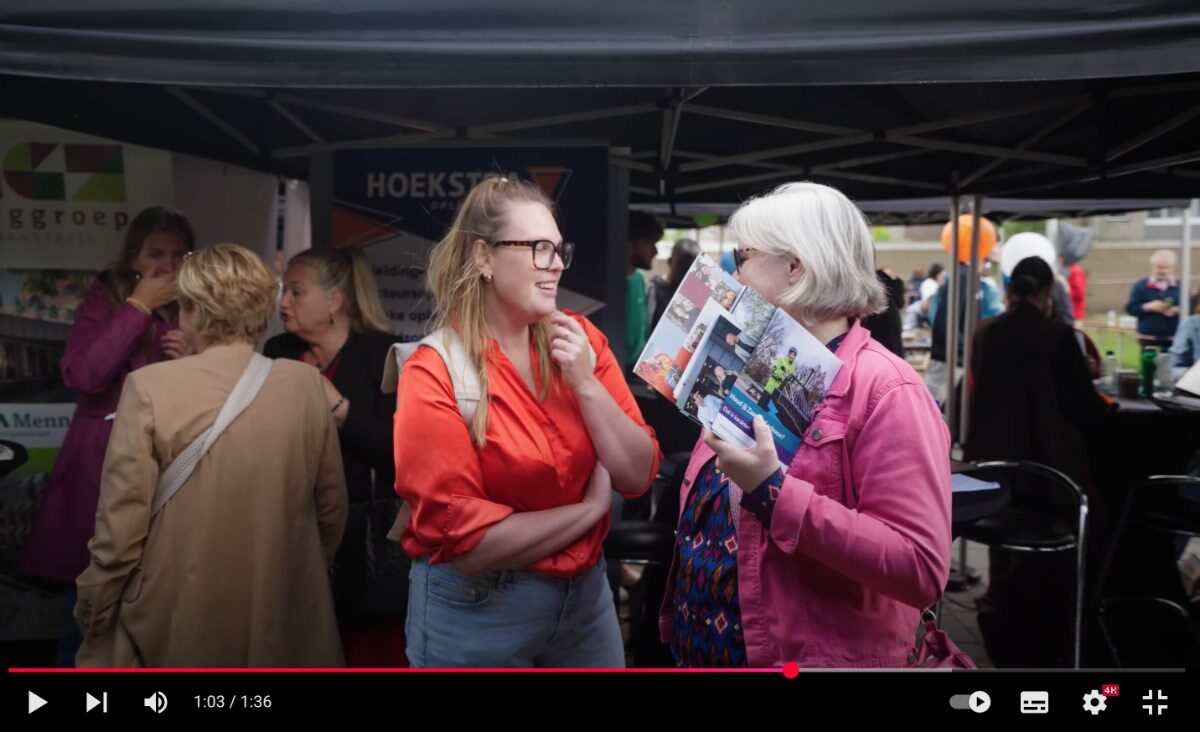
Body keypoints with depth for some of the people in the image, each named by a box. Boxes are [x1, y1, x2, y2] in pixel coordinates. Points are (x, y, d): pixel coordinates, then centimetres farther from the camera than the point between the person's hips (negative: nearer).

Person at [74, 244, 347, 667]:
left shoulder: (151, 387, -14)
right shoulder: (307, 384, -6)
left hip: (177, 631, -2)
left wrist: (94, 621, 2)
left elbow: (120, 529, -13)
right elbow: (331, 510, 2)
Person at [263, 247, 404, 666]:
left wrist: (339, 407, -20)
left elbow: (398, 450, -15)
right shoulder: (278, 352, 8)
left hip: (365, 538, -4)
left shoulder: (381, 353, -8)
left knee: (369, 652, 6)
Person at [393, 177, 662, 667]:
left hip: (587, 591, 5)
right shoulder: (435, 374, -18)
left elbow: (638, 476, -5)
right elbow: (465, 542, -20)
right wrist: (590, 508, -12)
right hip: (477, 610, -4)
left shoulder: (578, 339, -4)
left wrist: (586, 384, -18)